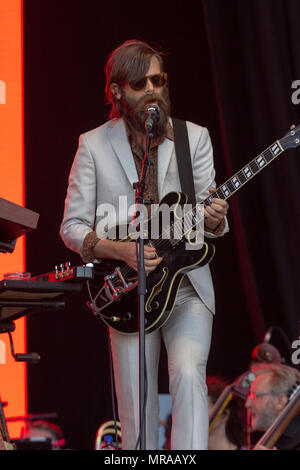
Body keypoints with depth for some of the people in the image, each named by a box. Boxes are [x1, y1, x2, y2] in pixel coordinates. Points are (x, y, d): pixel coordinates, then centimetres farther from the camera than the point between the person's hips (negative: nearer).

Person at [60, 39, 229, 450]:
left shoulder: (195, 138, 5)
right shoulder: (93, 146, 2)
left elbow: (208, 216, 5)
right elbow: (72, 227, 1)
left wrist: (214, 220, -20)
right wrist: (121, 251, -16)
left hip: (188, 286, 0)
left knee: (188, 373, -24)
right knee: (137, 412, -1)